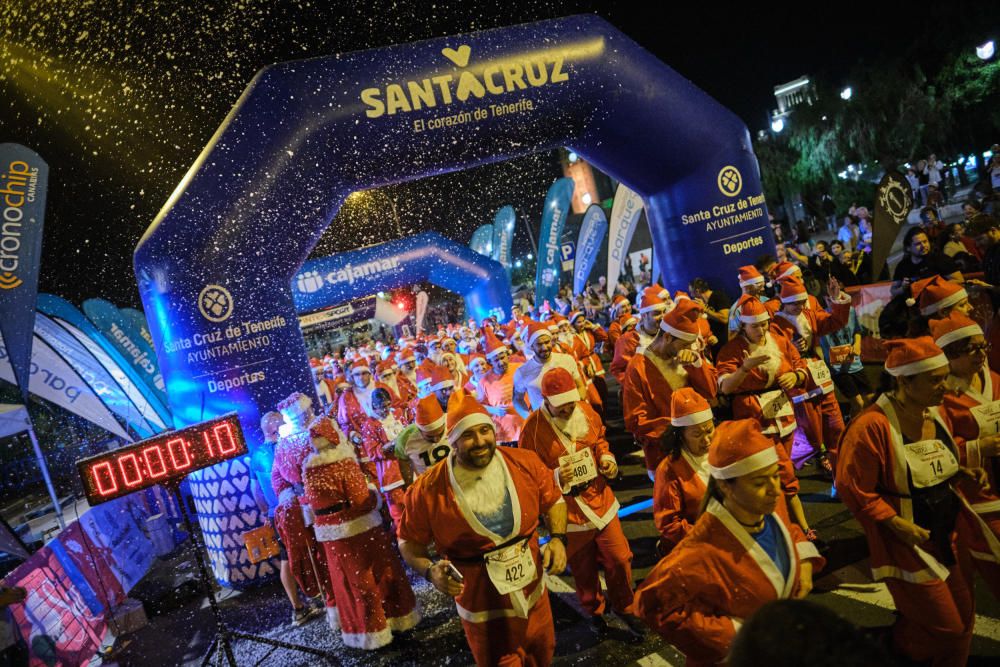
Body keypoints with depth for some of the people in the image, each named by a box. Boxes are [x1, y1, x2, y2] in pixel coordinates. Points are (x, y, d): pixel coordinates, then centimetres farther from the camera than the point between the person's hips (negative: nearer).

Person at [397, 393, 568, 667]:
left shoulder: (526, 462, -14)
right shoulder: (428, 489, -21)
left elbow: (553, 500, 3)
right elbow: (409, 542, -7)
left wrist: (557, 538, -12)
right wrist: (430, 571, -25)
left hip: (534, 593, 4)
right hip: (483, 609, -3)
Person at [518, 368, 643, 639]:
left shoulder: (586, 411, -5)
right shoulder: (533, 428, -18)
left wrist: (607, 457, -5)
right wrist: (555, 478, -26)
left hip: (600, 499, 3)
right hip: (568, 511, -3)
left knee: (618, 559, 10)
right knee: (584, 569, 15)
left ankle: (624, 606, 37)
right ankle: (594, 611, 43)